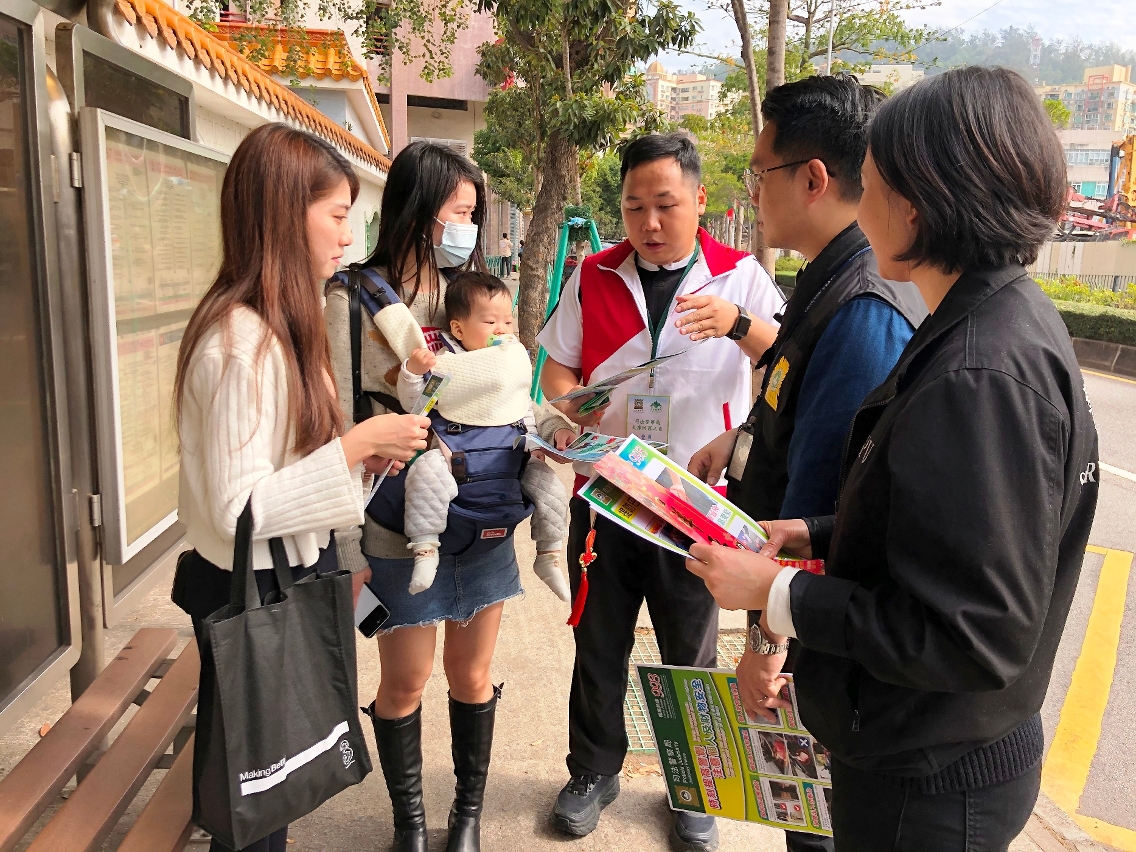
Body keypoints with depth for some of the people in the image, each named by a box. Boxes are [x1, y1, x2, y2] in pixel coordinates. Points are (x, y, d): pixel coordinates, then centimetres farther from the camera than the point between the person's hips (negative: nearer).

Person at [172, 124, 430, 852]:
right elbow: (236, 509, -27)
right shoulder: (241, 342, -26)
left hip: (290, 579, 9)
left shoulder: (280, 325, 7)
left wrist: (363, 449, -3)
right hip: (252, 598, -9)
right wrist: (357, 443, -26)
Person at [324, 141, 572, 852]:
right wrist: (346, 548, -11)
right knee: (405, 681, 11)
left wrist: (551, 426, -10)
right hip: (400, 532, -4)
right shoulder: (356, 299, -8)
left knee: (472, 676, 16)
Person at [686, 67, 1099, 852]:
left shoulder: (984, 375, -29)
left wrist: (777, 594, -21)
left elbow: (970, 637, -27)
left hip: (927, 788, -8)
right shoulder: (1001, 323, 3)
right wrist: (819, 535, 4)